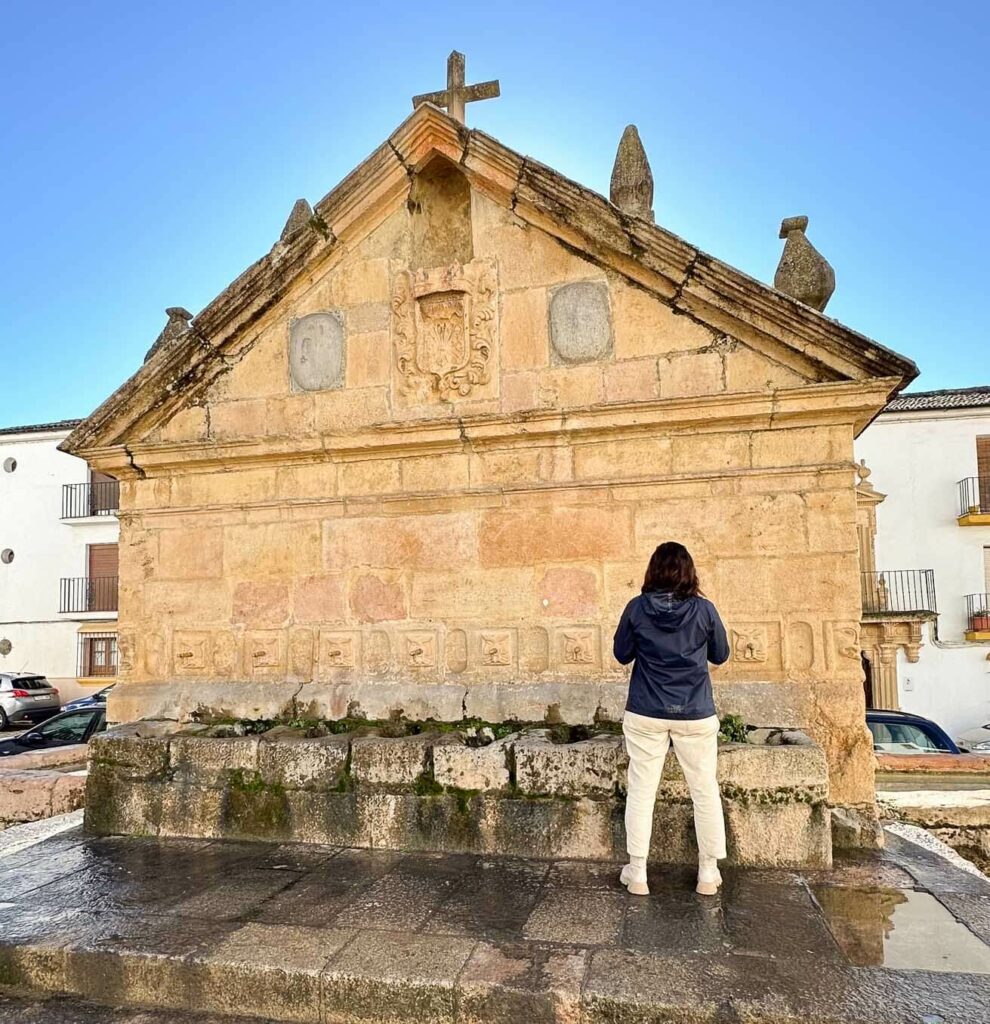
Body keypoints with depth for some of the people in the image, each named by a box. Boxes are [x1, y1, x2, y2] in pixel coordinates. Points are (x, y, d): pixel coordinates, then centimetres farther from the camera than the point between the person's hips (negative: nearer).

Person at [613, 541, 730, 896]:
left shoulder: (637, 608, -8)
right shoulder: (704, 609, -8)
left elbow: (622, 654, 3)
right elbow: (720, 655, 6)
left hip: (645, 714, 0)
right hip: (696, 715, 0)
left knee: (641, 790, 8)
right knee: (705, 790, 13)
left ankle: (637, 873, 15)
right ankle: (709, 873, 23)